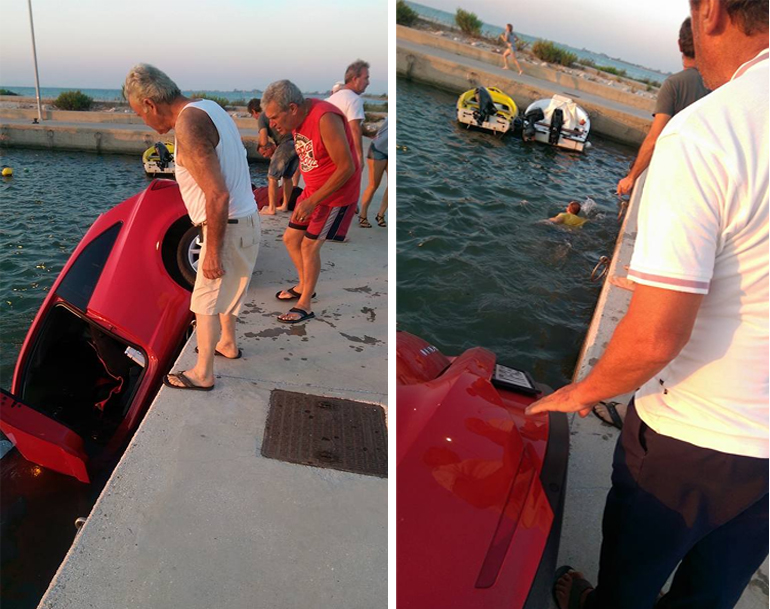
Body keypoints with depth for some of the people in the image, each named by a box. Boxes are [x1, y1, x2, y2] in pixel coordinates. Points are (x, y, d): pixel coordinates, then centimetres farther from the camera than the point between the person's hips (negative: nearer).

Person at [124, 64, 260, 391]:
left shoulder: (188, 124, -21)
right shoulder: (208, 108, 9)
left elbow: (217, 195, -27)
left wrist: (212, 251, -20)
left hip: (229, 228, -9)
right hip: (245, 219, 9)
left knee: (206, 301, 5)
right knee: (226, 289, 26)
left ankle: (203, 374, 19)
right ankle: (228, 343, 44)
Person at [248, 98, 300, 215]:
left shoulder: (261, 118, 2)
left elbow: (264, 141, -8)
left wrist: (270, 146, 13)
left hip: (287, 144, -7)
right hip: (297, 143, 7)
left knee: (272, 177, 4)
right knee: (287, 177, 19)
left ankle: (271, 208, 6)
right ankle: (284, 205, 27)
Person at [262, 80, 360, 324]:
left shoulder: (325, 118, -27)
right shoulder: (297, 120, -2)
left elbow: (347, 167, -28)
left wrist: (312, 200, -26)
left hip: (336, 193, -8)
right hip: (313, 190, 8)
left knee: (309, 245, -5)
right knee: (291, 239, 12)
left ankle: (305, 306, 11)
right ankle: (304, 286, 35)